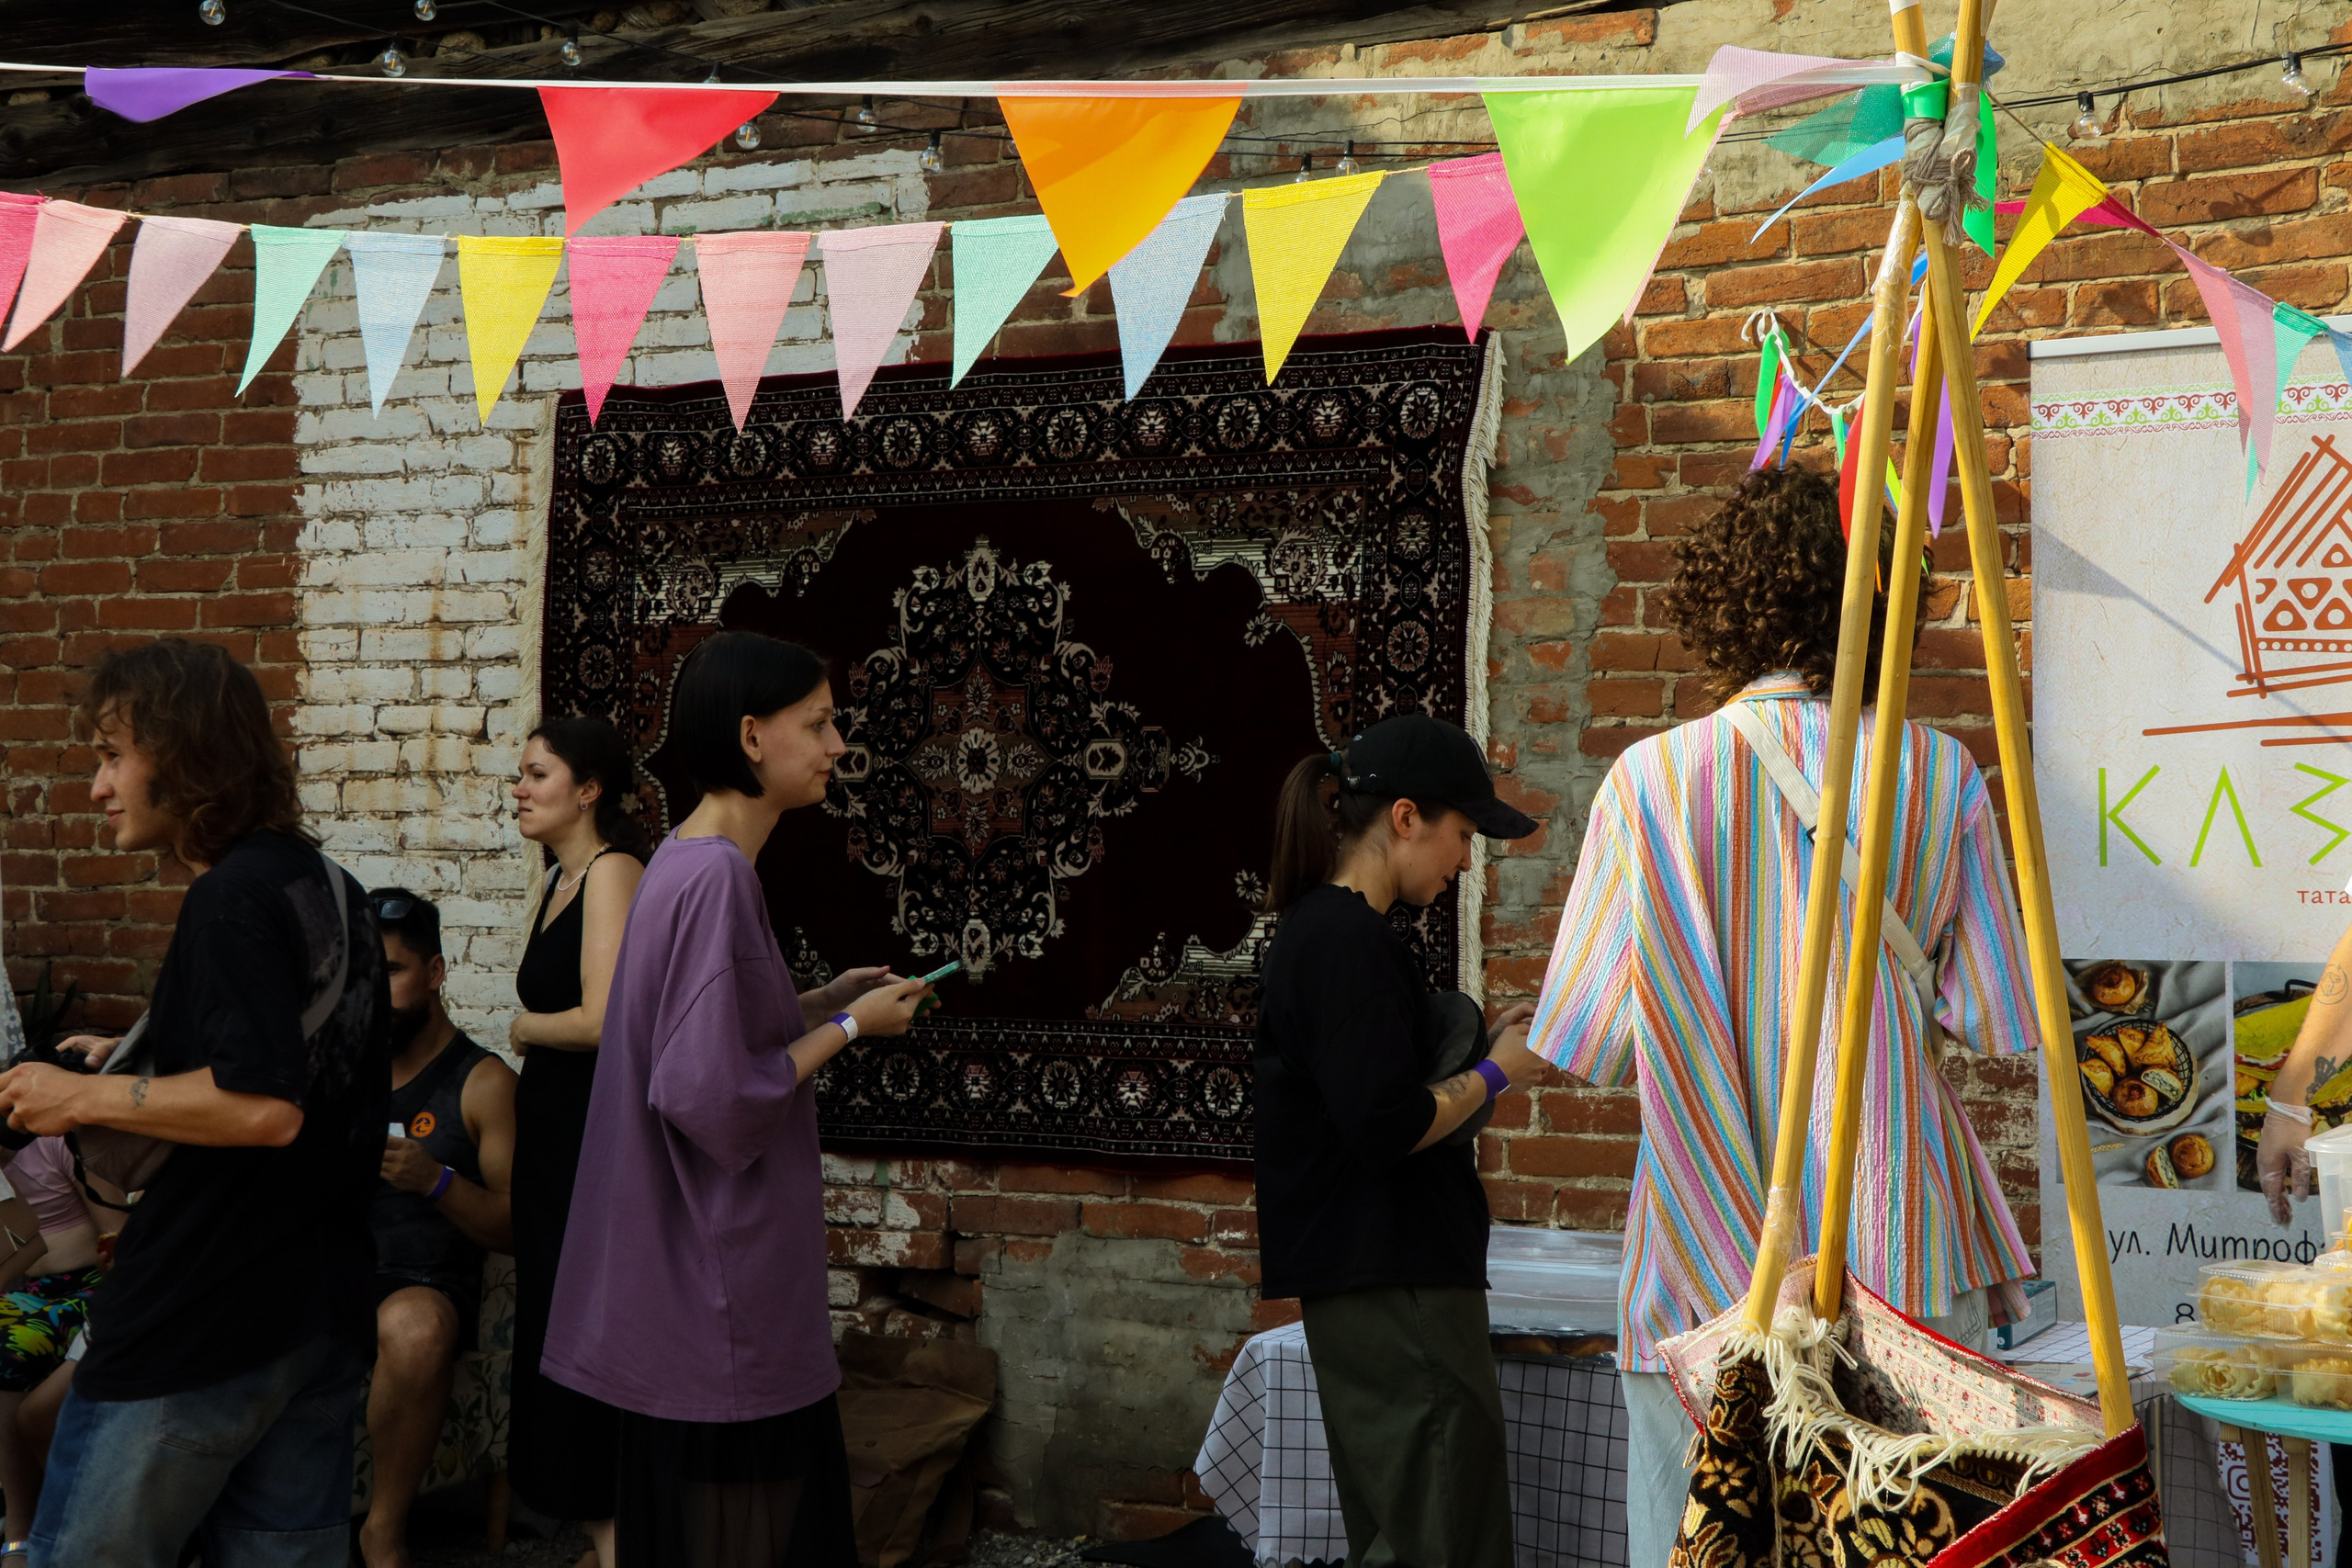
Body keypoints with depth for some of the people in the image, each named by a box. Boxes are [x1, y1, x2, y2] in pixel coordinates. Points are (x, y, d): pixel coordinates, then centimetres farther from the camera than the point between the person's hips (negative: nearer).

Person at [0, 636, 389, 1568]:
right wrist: (143, 1067, 20)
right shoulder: (330, 887, 12)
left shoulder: (233, 899, -16)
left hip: (200, 1329, -9)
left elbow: (264, 1108, -25)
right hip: (322, 1311, 9)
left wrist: (86, 1098, -15)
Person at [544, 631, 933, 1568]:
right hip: (720, 1291, -10)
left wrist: (821, 1003, 11)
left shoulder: (689, 861, 10)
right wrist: (848, 1027, -13)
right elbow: (712, 1096, -25)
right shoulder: (717, 877, -21)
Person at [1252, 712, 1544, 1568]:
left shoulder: (1321, 928, 14)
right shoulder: (1352, 940, -17)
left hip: (1367, 1286, 11)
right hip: (1395, 1286, -11)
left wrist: (1484, 1043, 10)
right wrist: (1497, 1072, -9)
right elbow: (1388, 1126, -24)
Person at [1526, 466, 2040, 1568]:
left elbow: (1586, 1048, -4)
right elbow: (1999, 1024, 1)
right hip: (1906, 1256, 2)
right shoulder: (1941, 775, -2)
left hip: (1711, 1267, -1)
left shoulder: (1653, 779, -6)